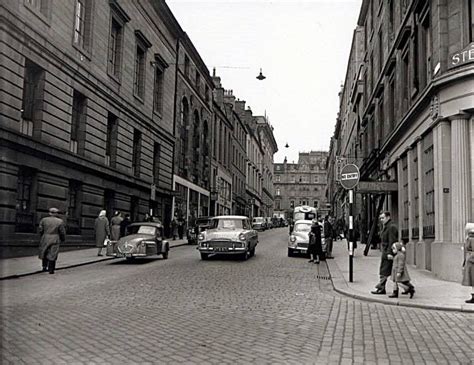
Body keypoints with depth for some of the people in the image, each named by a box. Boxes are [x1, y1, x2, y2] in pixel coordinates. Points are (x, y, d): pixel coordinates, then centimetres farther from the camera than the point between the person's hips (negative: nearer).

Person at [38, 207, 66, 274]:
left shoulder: (44, 220, 0)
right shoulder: (60, 221, -4)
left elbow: (41, 230, 0)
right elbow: (62, 232, -2)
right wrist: (63, 239, 13)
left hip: (45, 239, 2)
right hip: (55, 240, -2)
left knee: (45, 253, 19)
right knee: (52, 255, 2)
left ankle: (44, 266, 14)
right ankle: (51, 269, 2)